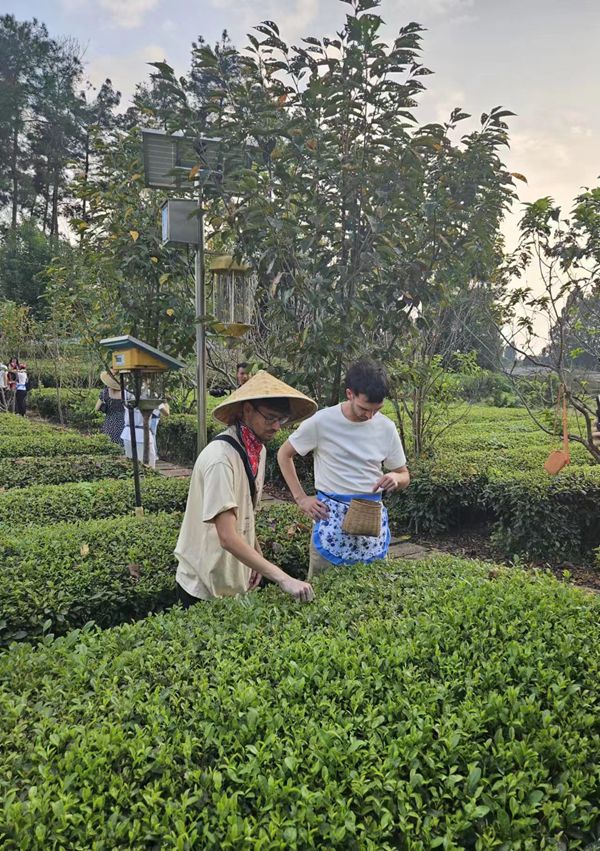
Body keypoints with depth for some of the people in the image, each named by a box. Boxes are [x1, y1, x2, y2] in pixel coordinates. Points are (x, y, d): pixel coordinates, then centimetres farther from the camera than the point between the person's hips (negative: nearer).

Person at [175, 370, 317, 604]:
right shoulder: (220, 459, -27)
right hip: (204, 586, -7)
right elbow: (228, 537, -31)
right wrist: (282, 578, -33)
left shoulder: (258, 450, 0)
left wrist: (256, 555, 2)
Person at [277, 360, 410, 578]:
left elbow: (404, 476, 9)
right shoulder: (321, 422, -12)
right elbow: (284, 455, 2)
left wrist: (395, 478, -14)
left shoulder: (386, 428, -2)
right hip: (330, 516, -3)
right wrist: (301, 498, -4)